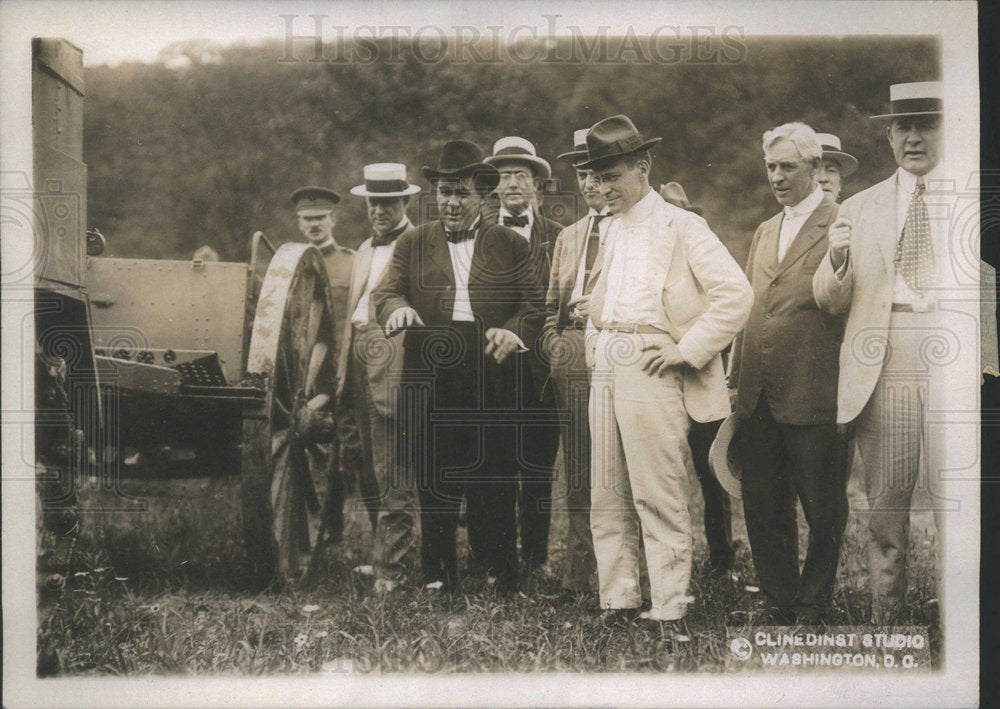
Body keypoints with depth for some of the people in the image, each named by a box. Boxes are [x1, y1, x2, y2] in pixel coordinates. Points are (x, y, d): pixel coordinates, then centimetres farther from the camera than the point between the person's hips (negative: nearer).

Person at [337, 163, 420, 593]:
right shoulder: (365, 250, 24)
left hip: (393, 359, -8)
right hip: (361, 356, 9)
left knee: (393, 476, -9)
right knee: (369, 472, 11)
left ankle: (390, 569, -6)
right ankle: (383, 549, 21)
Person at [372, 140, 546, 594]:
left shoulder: (511, 246, 12)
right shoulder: (412, 244, 15)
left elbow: (535, 304, 6)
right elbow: (385, 293, 6)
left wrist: (512, 331, -15)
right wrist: (398, 308, -18)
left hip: (491, 375, -1)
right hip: (430, 378, 1)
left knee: (495, 481, -1)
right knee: (434, 482, 3)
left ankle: (501, 579, 8)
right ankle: (438, 578, 12)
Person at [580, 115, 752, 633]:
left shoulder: (680, 227, -3)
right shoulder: (614, 231, 21)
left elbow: (736, 294, -12)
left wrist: (687, 351, -13)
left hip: (650, 370, -7)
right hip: (605, 371, 8)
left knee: (658, 499, -7)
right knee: (606, 499, 7)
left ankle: (670, 614, -3)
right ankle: (617, 605, 13)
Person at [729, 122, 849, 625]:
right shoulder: (764, 233, 19)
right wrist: (736, 379, 16)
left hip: (812, 394, -7)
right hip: (760, 395, 7)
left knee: (822, 510, 4)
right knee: (763, 508, 11)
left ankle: (813, 608, 15)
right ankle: (778, 604, 22)